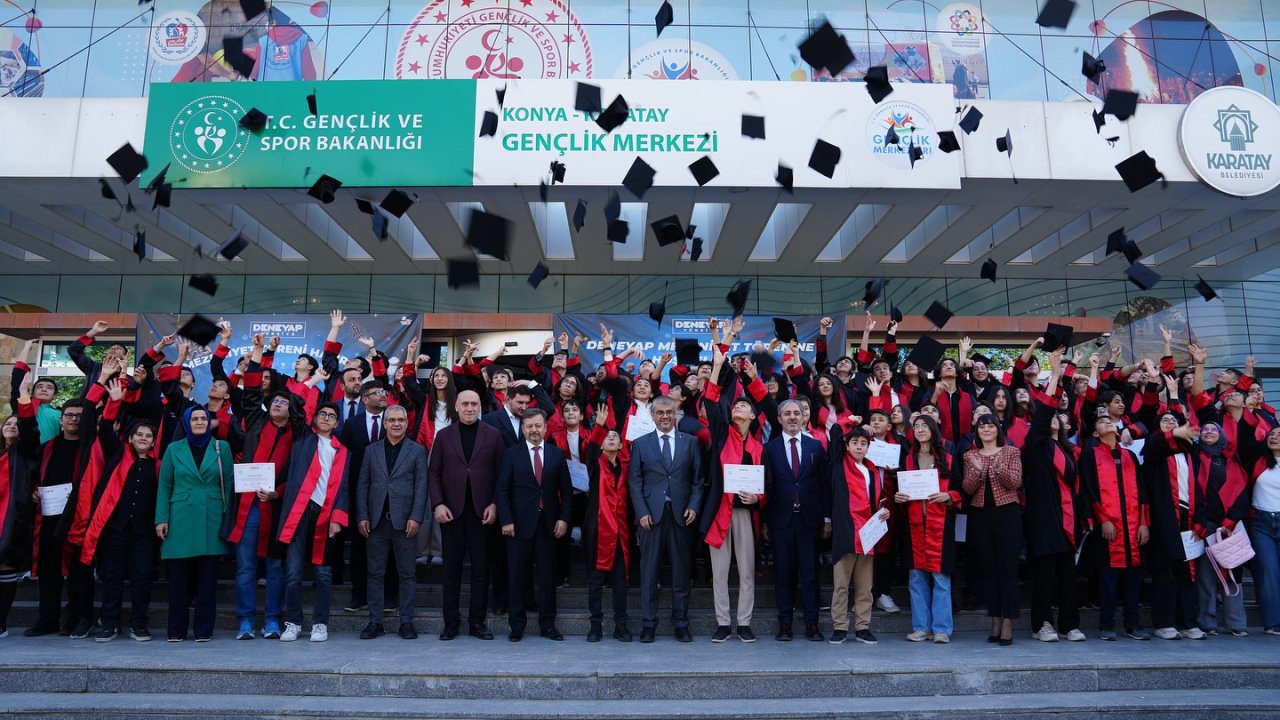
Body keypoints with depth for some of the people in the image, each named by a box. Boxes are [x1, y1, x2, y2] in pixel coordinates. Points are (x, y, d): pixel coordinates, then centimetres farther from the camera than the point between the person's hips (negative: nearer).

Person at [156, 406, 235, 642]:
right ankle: (176, 630, 14)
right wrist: (161, 519, -1)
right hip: (181, 520, 0)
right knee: (178, 577, 2)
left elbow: (228, 484, 6)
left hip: (212, 521, 0)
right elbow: (164, 486, 7)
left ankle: (204, 630, 10)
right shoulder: (174, 449, 8)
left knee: (208, 577, 2)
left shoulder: (221, 448, 7)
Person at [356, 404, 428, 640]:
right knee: (375, 573, 6)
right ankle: (375, 621, 14)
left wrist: (416, 518, -9)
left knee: (407, 574, 2)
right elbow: (363, 485, 8)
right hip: (377, 521, 2)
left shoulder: (417, 451, 5)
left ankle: (406, 622, 10)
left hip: (404, 521, -2)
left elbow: (421, 486, 0)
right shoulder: (372, 450, 12)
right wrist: (362, 517, -1)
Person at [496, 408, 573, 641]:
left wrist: (563, 518, -1)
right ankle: (516, 625, 16)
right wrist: (506, 520, -9)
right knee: (517, 577, 5)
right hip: (520, 524, -1)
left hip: (548, 524, 1)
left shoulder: (557, 454, 7)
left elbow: (566, 490, 8)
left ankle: (547, 624, 17)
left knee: (547, 576, 6)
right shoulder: (511, 454, 3)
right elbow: (502, 489, -1)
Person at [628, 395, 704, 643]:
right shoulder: (640, 443, 7)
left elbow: (697, 478, 8)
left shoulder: (690, 441, 9)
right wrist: (642, 512, -6)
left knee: (681, 571, 6)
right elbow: (634, 481, 3)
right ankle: (649, 624, 12)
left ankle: (681, 624, 16)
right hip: (651, 514, -1)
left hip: (681, 513, 1)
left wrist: (693, 506, -5)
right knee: (648, 571, 3)